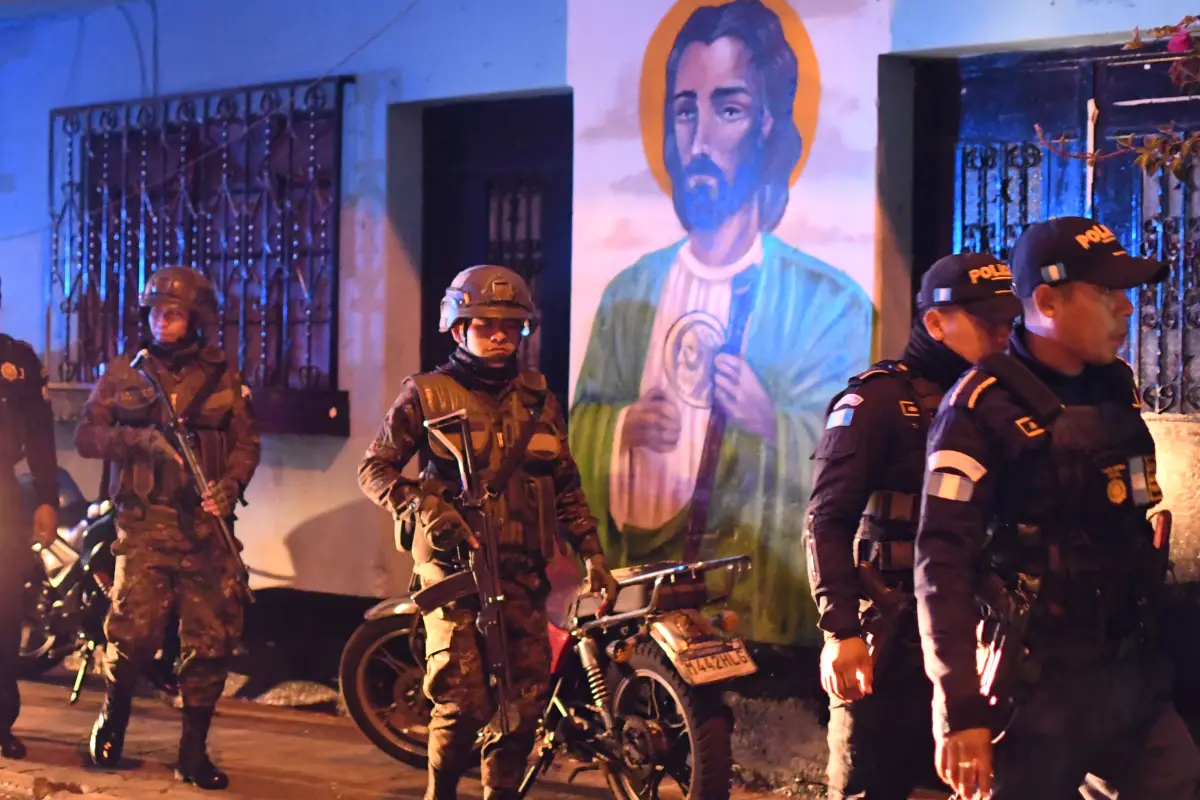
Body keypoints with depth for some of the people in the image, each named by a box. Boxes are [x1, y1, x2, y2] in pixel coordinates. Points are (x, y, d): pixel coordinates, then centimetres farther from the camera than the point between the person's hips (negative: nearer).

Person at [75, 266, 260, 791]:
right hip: (144, 521, -1)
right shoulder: (123, 374, 10)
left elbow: (247, 443, 8)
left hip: (205, 524, 1)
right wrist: (139, 438, -12)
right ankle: (112, 723, 21)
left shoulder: (223, 378, 11)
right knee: (134, 631, -8)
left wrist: (230, 485, -11)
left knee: (211, 639, -2)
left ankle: (194, 752, 9)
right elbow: (85, 437, 5)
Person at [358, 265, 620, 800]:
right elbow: (375, 467, 0)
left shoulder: (537, 399, 15)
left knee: (523, 703, 4)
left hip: (522, 570, 4)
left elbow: (566, 487, 19)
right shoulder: (427, 395, 3)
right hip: (453, 564, -4)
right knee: (462, 704, -10)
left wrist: (592, 554, 10)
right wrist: (420, 506, -17)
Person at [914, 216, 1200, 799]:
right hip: (1037, 686, -6)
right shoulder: (985, 409, -12)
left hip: (1136, 676, 7)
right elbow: (943, 564, -17)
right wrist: (961, 709, -21)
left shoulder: (1119, 390, 9)